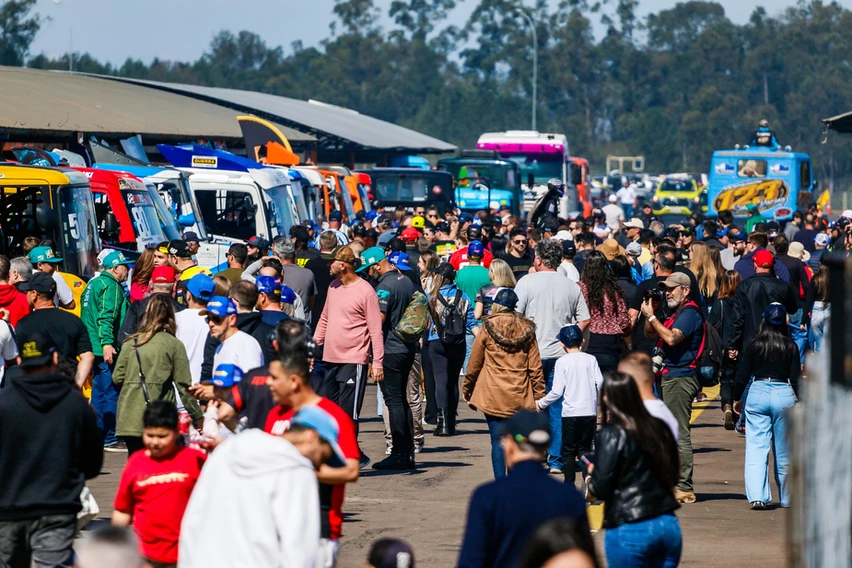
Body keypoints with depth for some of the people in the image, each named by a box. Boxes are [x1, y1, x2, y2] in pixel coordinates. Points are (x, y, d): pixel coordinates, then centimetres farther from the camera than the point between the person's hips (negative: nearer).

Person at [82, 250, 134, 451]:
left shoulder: (94, 283, 18)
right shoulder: (110, 286, -12)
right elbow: (106, 317, -22)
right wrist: (107, 343, -28)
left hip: (94, 348, 10)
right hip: (105, 349, -10)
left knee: (99, 391, 16)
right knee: (111, 392, -7)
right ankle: (110, 439, -7)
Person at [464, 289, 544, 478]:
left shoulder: (488, 328, -3)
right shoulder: (527, 330, 4)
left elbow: (474, 363, 4)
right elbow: (535, 367, 4)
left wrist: (466, 388, 17)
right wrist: (539, 395, 9)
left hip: (493, 396, -2)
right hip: (520, 397, 2)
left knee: (498, 441, -3)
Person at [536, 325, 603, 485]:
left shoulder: (562, 362, -6)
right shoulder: (591, 359, 2)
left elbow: (557, 391, -9)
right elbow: (600, 383, -2)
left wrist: (541, 403, 5)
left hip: (570, 412, -3)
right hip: (590, 412, 3)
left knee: (568, 450, 6)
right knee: (585, 448, 9)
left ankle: (569, 483, 4)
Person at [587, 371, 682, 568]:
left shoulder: (611, 435, -10)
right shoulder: (659, 428, 7)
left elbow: (600, 489, -12)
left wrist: (592, 472, 9)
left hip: (629, 529, -5)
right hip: (669, 525, 5)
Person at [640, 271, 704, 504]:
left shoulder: (689, 314, -11)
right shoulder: (676, 313, 20)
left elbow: (671, 338, -24)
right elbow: (650, 334, 23)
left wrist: (651, 316, -16)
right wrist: (650, 313, 6)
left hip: (680, 378, -11)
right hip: (671, 378, 11)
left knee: (679, 434, -11)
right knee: (674, 433, 14)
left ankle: (684, 489, -11)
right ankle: (675, 483, 21)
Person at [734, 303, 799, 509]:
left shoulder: (754, 345, -2)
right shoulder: (790, 347, -2)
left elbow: (743, 375, 2)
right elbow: (795, 378, -2)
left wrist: (737, 398, 15)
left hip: (757, 394, 0)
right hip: (784, 395, 0)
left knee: (756, 448, -1)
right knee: (784, 451, 12)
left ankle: (757, 496, -14)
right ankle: (786, 498, 22)